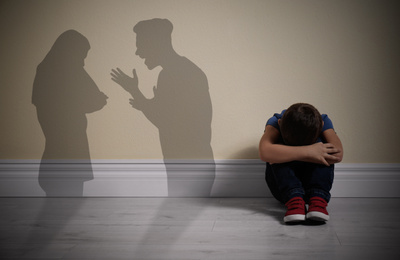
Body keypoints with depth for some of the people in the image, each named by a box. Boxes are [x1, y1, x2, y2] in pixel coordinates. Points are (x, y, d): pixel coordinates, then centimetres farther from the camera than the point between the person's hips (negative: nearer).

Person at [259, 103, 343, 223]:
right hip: (282, 185, -1)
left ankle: (318, 199, -37)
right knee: (280, 150, -28)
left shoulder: (323, 121, -15)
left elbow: (338, 154, -33)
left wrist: (289, 154, -35)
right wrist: (308, 151, -44)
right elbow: (265, 152, -41)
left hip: (315, 182, 1)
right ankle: (294, 200, -40)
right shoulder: (275, 122, -20)